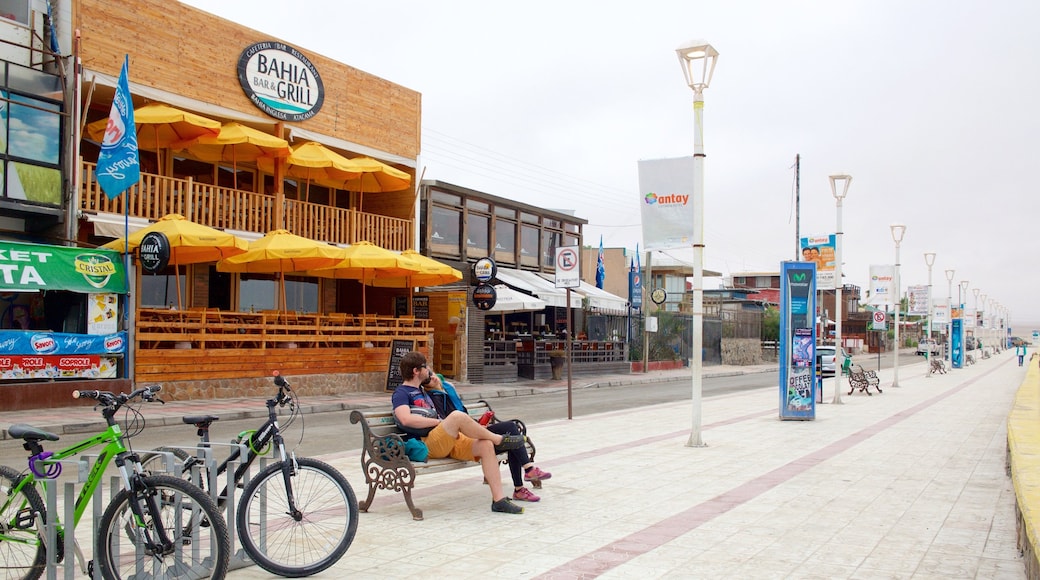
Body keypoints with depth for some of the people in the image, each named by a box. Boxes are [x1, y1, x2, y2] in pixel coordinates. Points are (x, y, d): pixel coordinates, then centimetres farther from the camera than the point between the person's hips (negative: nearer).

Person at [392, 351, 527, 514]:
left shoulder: (422, 391, 27)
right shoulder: (401, 393, 1)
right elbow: (406, 419, -19)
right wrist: (439, 421, -14)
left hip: (450, 441, 9)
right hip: (427, 444, -9)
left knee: (486, 446, -13)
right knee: (457, 415, -33)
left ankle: (499, 499, -16)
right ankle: (498, 439, -10)